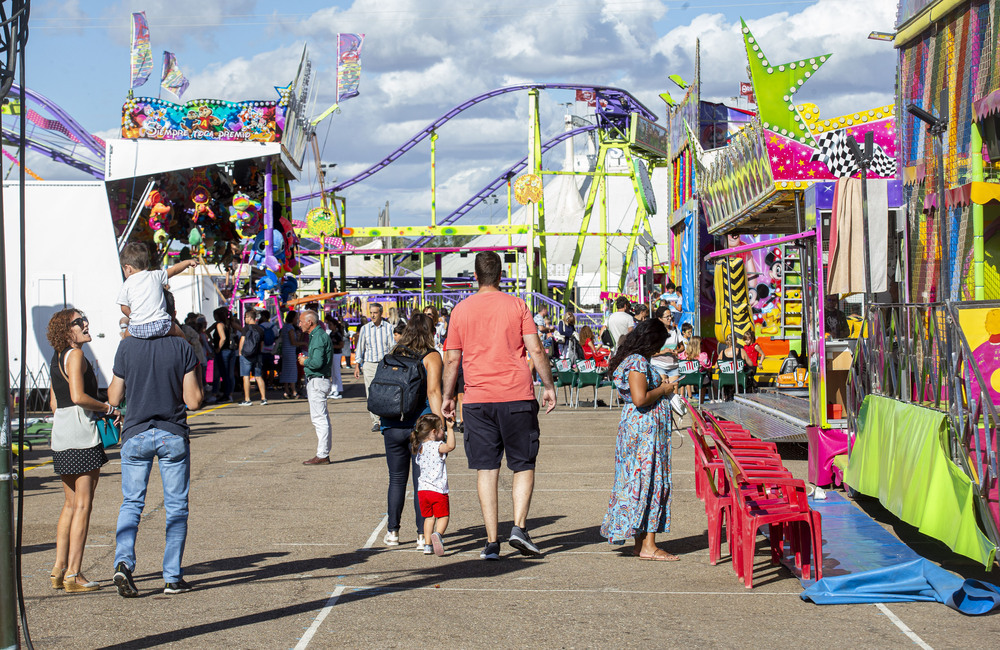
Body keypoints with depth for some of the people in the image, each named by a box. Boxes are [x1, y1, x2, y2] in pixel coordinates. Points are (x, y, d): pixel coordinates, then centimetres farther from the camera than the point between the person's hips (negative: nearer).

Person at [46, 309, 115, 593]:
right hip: (81, 431, -9)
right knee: (82, 505, -5)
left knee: (71, 503, 16)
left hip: (60, 431, 9)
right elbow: (78, 396, -22)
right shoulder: (76, 355, -11)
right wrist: (109, 409, -10)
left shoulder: (56, 359, 16)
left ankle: (59, 568, 15)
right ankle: (73, 575, -5)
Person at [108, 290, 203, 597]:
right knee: (176, 506, 8)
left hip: (136, 434, 1)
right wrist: (193, 379, 10)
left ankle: (123, 561, -12)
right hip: (173, 434, -1)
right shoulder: (182, 348, -7)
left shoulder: (127, 347, -3)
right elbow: (193, 401, -8)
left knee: (131, 503, 9)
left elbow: (114, 398, 2)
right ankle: (172, 576, 7)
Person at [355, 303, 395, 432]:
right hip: (369, 364, 1)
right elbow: (360, 348, 11)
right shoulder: (365, 329, 6)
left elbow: (393, 346, 6)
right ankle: (375, 421, 0)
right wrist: (357, 366, 8)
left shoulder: (388, 327, 3)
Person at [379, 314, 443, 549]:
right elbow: (432, 391, -13)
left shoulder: (394, 355, 10)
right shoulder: (431, 357, -3)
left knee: (397, 478, 15)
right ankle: (423, 535, -1)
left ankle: (392, 532, 19)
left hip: (392, 424, 4)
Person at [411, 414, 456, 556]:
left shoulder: (419, 448, 9)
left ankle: (427, 545, 13)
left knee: (429, 517, 17)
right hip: (438, 490, -6)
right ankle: (438, 534, -21)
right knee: (443, 516, 5)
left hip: (422, 490, 6)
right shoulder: (437, 446, -14)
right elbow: (450, 445, -32)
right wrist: (450, 428, -26)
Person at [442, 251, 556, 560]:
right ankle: (519, 527, -7)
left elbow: (452, 359, 6)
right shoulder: (516, 305, 0)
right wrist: (548, 386, 5)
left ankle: (492, 542, 1)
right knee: (523, 465, 10)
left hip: (477, 398, 1)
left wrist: (447, 396, 16)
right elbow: (536, 349, -4)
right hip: (517, 396, -1)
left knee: (486, 469, 4)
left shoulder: (461, 310, 5)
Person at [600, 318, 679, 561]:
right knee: (648, 479, -6)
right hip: (645, 428, -10)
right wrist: (662, 390, -10)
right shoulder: (638, 362, -17)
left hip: (636, 427, 10)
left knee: (636, 480, 11)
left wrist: (659, 386, 15)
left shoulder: (630, 359, 14)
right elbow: (640, 399, -25)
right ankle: (648, 546, -4)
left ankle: (641, 542, 15)